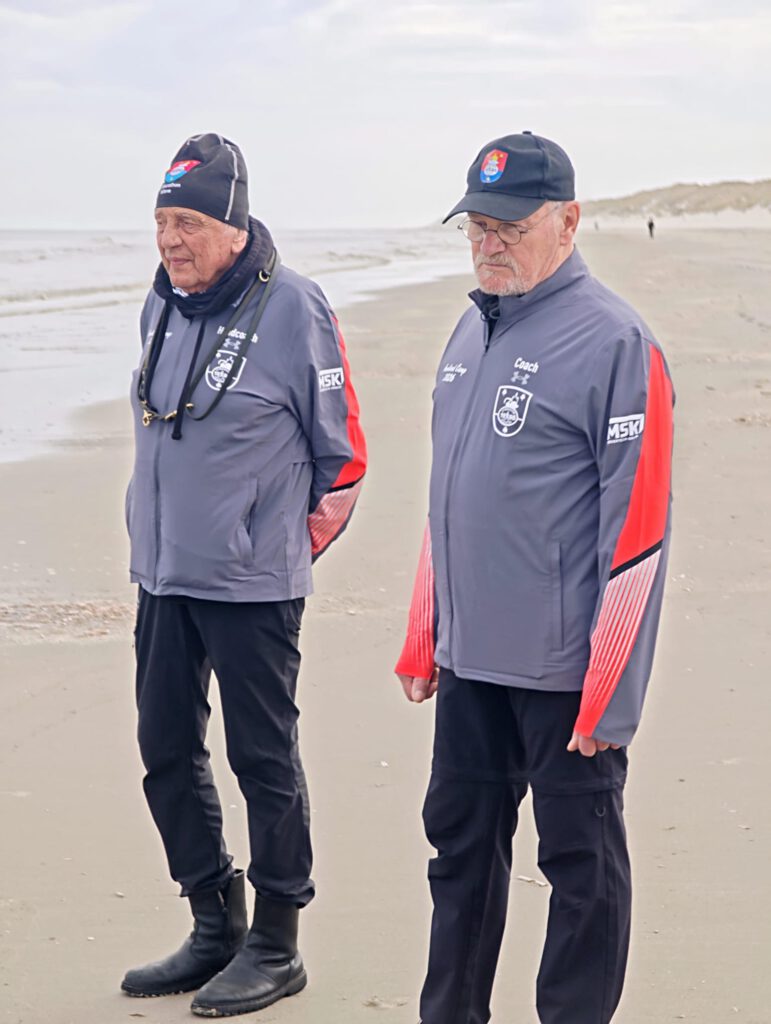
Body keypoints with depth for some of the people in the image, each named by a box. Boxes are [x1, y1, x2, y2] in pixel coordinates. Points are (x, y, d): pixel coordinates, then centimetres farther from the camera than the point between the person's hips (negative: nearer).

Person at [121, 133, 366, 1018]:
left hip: (251, 587, -7)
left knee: (263, 760, 1)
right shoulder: (162, 307, 8)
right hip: (163, 576, 7)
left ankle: (275, 945, 13)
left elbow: (342, 448, -6)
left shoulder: (290, 310, -12)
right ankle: (214, 927, 26)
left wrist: (286, 545, 1)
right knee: (167, 753, 12)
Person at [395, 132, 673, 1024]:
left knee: (580, 865, 5)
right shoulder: (471, 333, 12)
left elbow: (637, 525, -15)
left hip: (564, 672, -8)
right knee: (460, 842, 16)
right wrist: (423, 642, 18)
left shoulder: (614, 342, -13)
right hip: (470, 659, 8)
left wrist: (608, 699, -17)